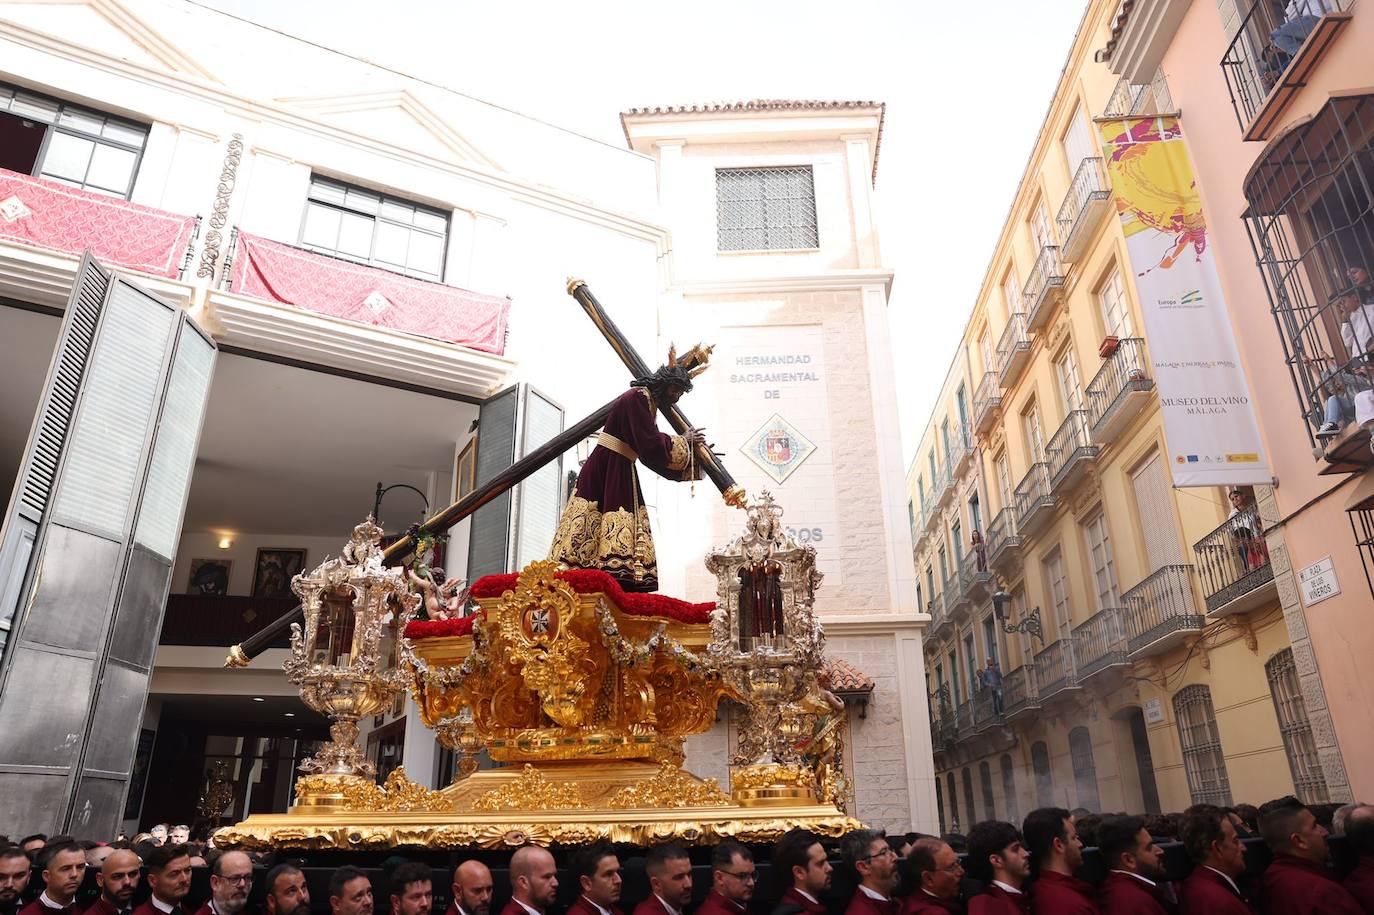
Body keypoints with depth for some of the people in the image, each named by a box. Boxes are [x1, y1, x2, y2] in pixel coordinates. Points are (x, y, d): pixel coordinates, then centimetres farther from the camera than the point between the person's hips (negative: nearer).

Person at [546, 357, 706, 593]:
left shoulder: (646, 401, 18)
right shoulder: (638, 397, -12)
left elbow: (649, 448, 21)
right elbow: (652, 445, -19)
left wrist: (688, 447, 18)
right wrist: (683, 441, -5)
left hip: (620, 474, 10)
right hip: (606, 470, -10)